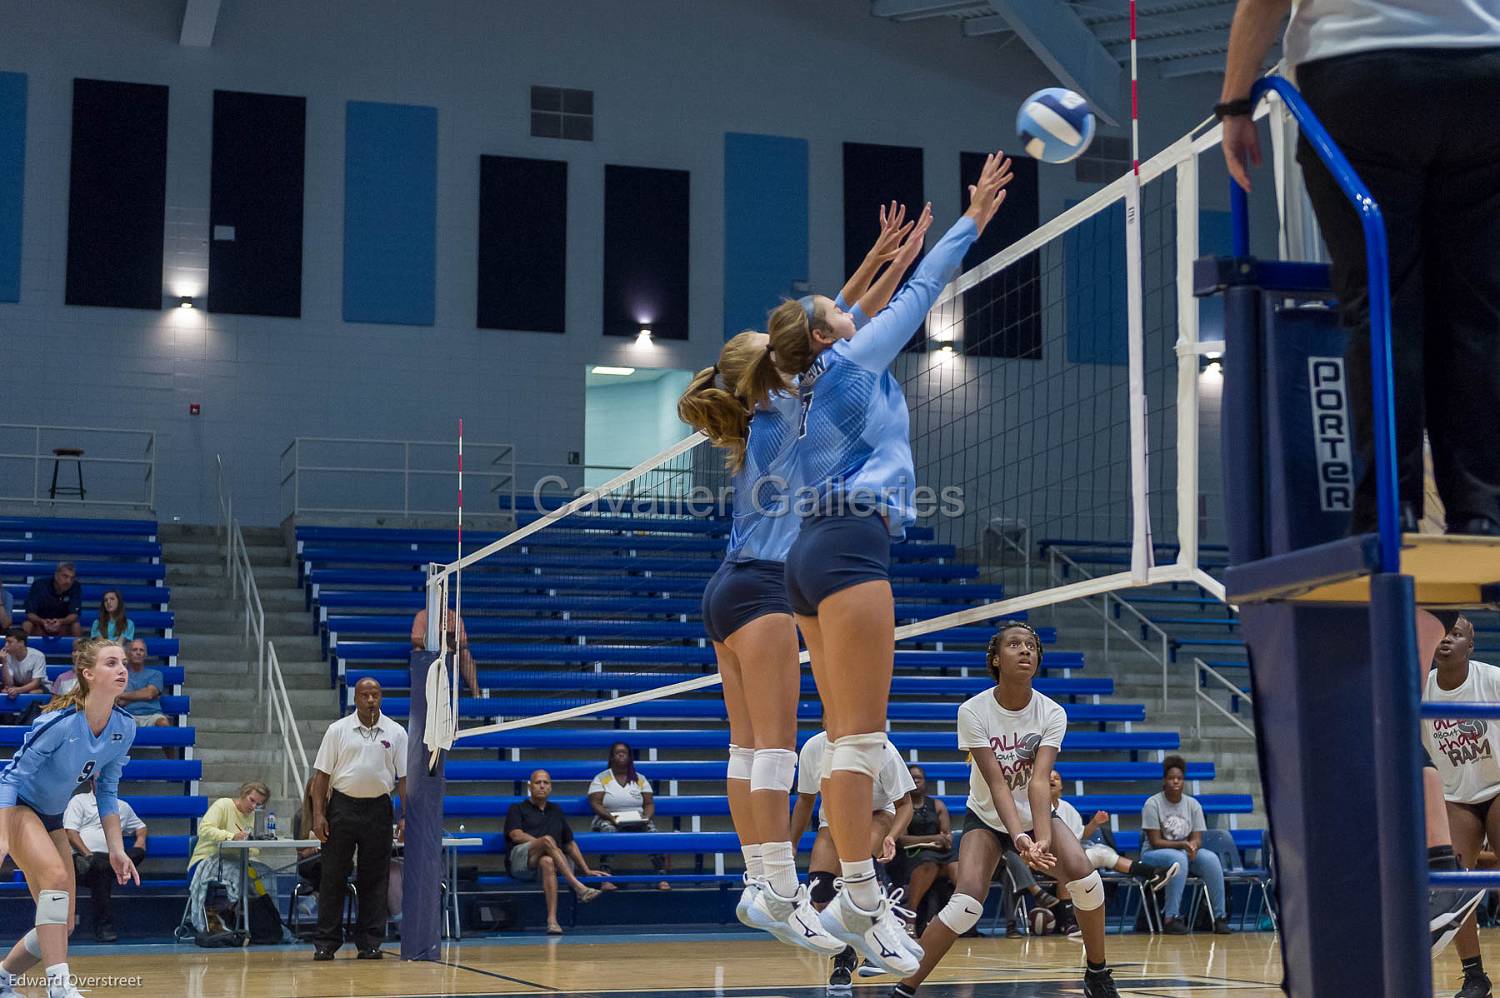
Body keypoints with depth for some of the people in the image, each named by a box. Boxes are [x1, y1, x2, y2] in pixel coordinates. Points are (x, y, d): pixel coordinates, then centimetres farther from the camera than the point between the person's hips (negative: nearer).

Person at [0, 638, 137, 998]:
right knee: (56, 874, -32)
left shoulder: (124, 729, -8)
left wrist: (116, 849, 0)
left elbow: (107, 791, 5)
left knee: (62, 926, 3)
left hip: (52, 817, 7)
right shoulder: (60, 721, -27)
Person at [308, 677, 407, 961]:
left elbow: (404, 777, 4)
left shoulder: (396, 733, 5)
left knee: (375, 879, 3)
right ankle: (326, 942, 5)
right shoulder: (338, 730, 3)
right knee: (333, 877, -1)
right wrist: (318, 814, -7)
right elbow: (322, 774, 2)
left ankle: (370, 943, 9)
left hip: (378, 809, 1)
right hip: (342, 806, -1)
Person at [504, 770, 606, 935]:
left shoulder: (556, 812, 29)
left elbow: (570, 843, 26)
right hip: (520, 862, -3)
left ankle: (552, 920, -52)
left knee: (547, 862, -38)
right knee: (547, 839, -34)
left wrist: (586, 870, 16)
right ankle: (578, 887, -47)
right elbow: (516, 835, -2)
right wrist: (546, 845, -9)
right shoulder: (517, 809, 17)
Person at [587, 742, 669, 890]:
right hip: (609, 820, -2)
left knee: (651, 829, -29)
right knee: (607, 828, -37)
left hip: (637, 822, 2)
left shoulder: (640, 779, 15)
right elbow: (595, 803, -4)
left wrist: (646, 816, -13)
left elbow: (649, 804, 10)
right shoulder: (601, 778, 7)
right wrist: (610, 817, -21)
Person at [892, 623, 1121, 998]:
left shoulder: (1052, 714, -17)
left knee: (1086, 877, -21)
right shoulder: (973, 711, -22)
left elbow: (1040, 780, -29)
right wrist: (1019, 837, -43)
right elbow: (996, 783, -28)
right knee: (967, 902, -24)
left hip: (1036, 815, 2)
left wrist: (1042, 838, -45)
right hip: (987, 817, -2)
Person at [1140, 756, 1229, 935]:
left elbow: (1197, 839, -1)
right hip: (1154, 854, -4)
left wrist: (1193, 846, -25)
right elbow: (1155, 841, -13)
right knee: (1178, 859, -37)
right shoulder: (1153, 804, -9)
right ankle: (1170, 918, -37)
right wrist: (1182, 844, -25)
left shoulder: (1193, 804, 3)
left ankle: (1219, 916, -23)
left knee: (1211, 858, -26)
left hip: (1186, 852, 4)